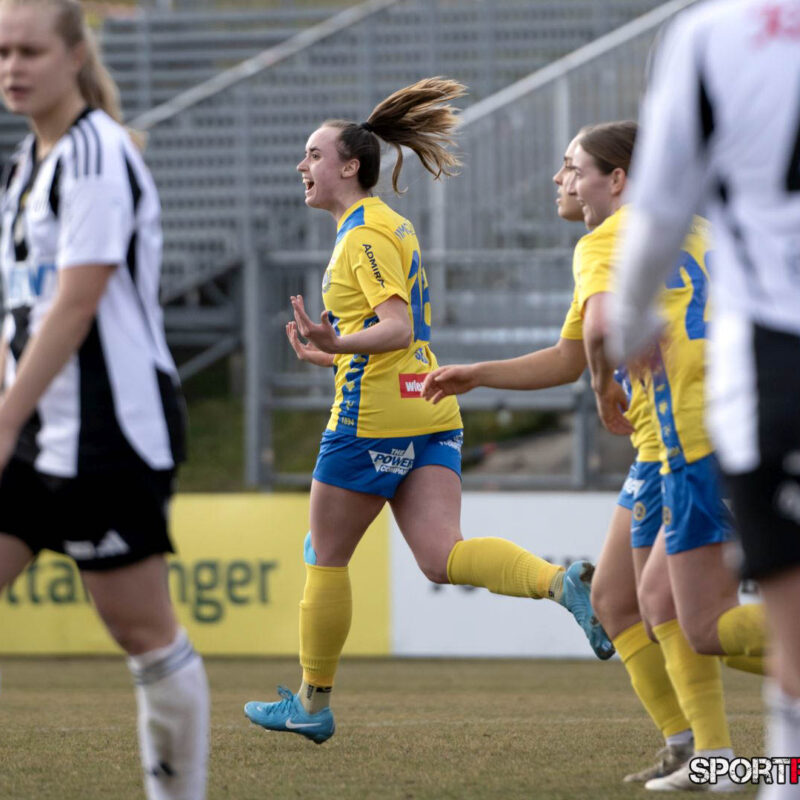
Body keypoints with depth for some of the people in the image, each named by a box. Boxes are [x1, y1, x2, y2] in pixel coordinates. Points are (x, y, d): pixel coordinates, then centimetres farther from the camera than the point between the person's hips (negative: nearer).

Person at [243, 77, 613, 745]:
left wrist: (335, 341, -35)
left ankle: (312, 702, 15)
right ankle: (564, 584, -29)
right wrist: (331, 352, 33)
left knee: (326, 557, 6)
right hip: (430, 416, 9)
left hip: (373, 418, -9)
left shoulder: (365, 233, -9)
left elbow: (396, 326, -20)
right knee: (442, 556, -7)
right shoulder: (391, 226, 20)